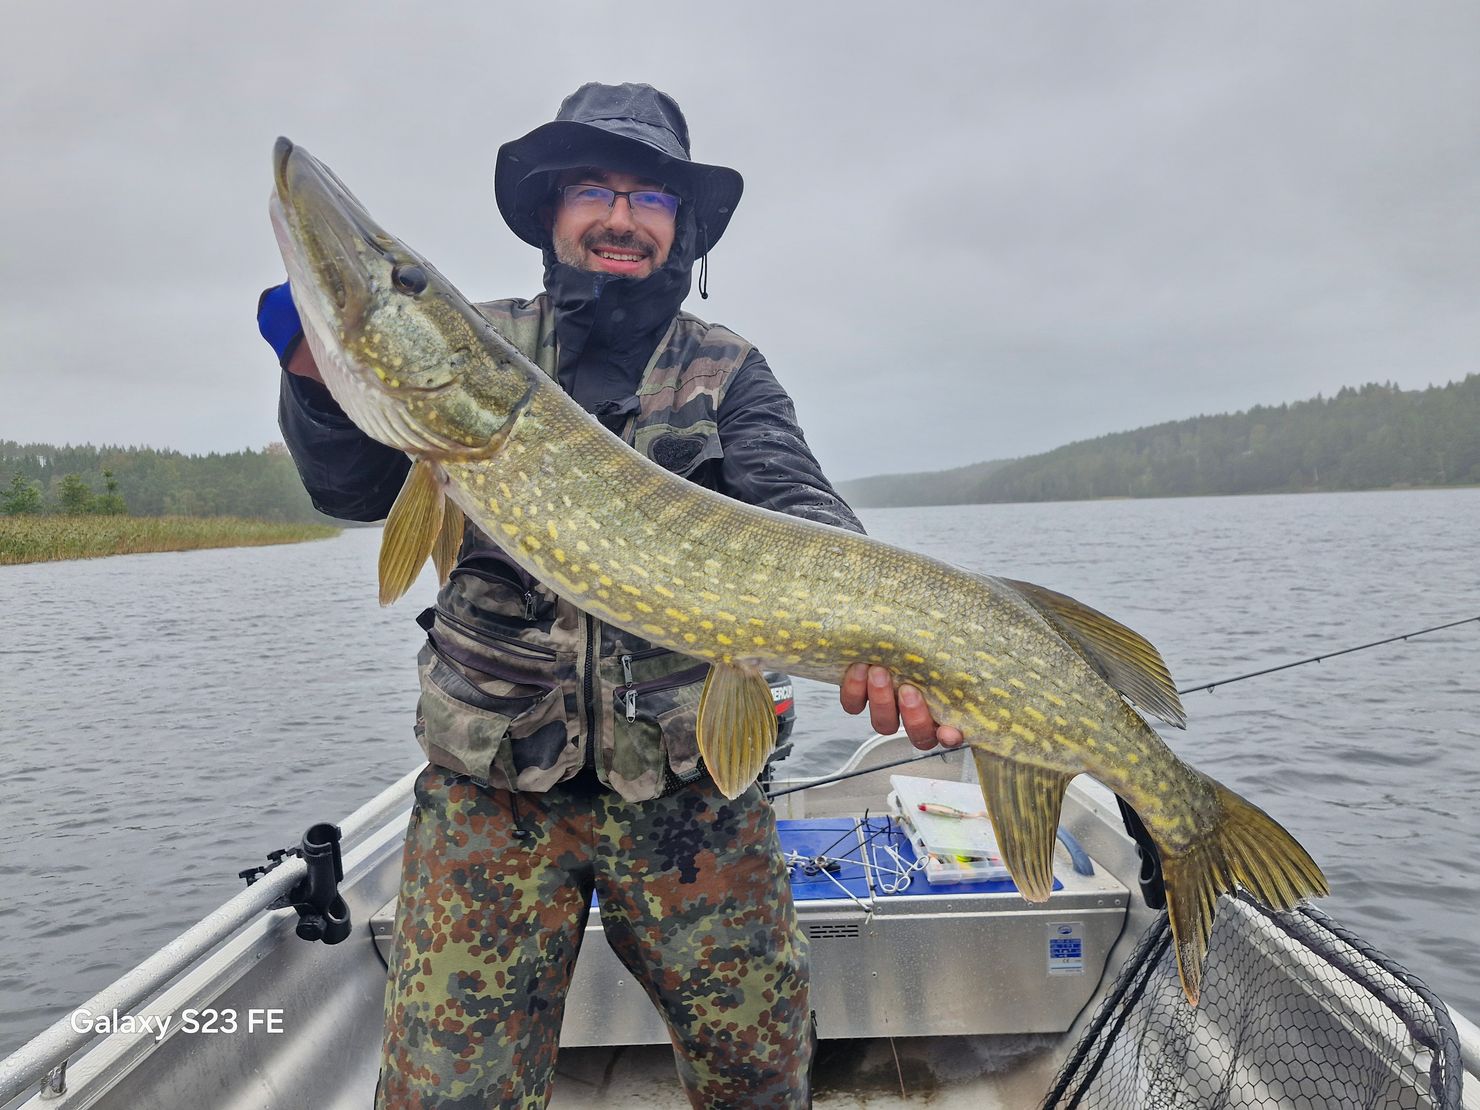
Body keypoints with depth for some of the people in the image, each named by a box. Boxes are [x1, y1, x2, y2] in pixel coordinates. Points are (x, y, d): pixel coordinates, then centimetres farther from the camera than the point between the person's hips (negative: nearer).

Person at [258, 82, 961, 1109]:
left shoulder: (729, 374, 5)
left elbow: (797, 506, -11)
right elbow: (355, 487, -2)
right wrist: (320, 375, -24)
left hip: (693, 782, 1)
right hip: (490, 783, 0)